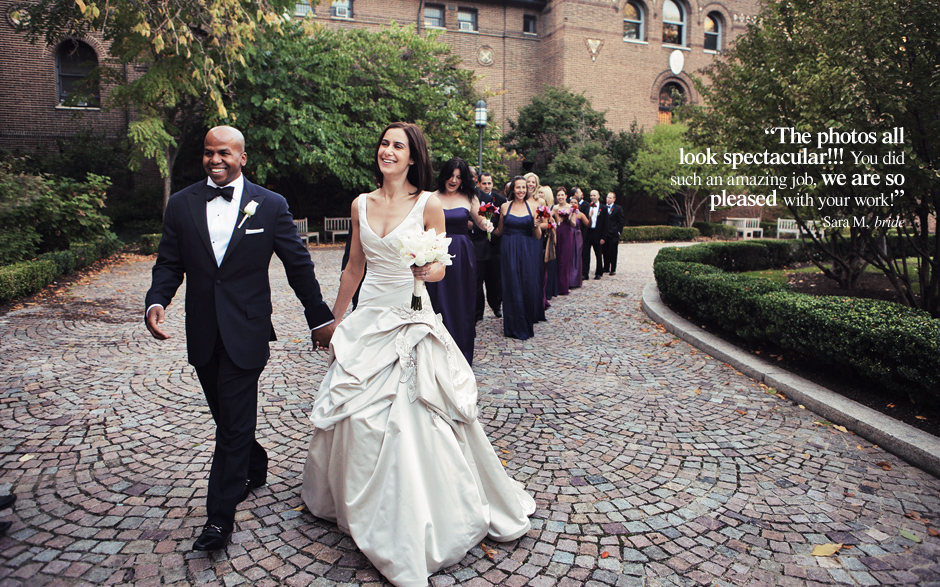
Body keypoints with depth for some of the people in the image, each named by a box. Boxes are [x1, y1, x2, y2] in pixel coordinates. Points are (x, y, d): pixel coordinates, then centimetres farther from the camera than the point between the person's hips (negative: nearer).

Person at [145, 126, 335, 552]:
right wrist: (157, 301, -14)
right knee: (227, 417, 18)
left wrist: (320, 318, 4)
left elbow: (299, 265, 1)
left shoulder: (270, 205, -2)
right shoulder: (181, 204, 5)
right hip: (203, 334, 4)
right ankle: (254, 468, 44)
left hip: (246, 332, -4)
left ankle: (220, 518, 10)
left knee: (234, 424, -2)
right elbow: (169, 263, 7)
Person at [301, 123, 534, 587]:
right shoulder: (362, 204, 6)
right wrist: (334, 319, 18)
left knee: (414, 421, -2)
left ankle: (415, 526, 20)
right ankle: (363, 506, 36)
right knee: (357, 415, 9)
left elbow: (438, 268, -1)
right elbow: (353, 268, 14)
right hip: (368, 319, 4)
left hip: (411, 321, -4)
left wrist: (428, 270, -24)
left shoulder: (428, 204, -5)